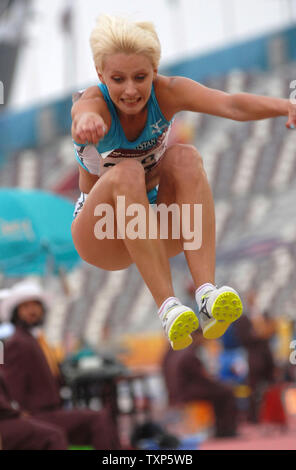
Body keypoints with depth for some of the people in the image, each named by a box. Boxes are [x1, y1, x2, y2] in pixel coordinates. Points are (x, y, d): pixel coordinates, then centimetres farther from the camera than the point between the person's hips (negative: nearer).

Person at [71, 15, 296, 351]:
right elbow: (86, 115, -49)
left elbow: (231, 105, -35)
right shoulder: (94, 102, -22)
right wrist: (87, 121, -75)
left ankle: (206, 292, -41)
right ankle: (167, 305, -42)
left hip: (155, 230, 3)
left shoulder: (167, 92, -16)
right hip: (103, 240, -3)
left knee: (185, 158, -28)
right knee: (127, 173, -34)